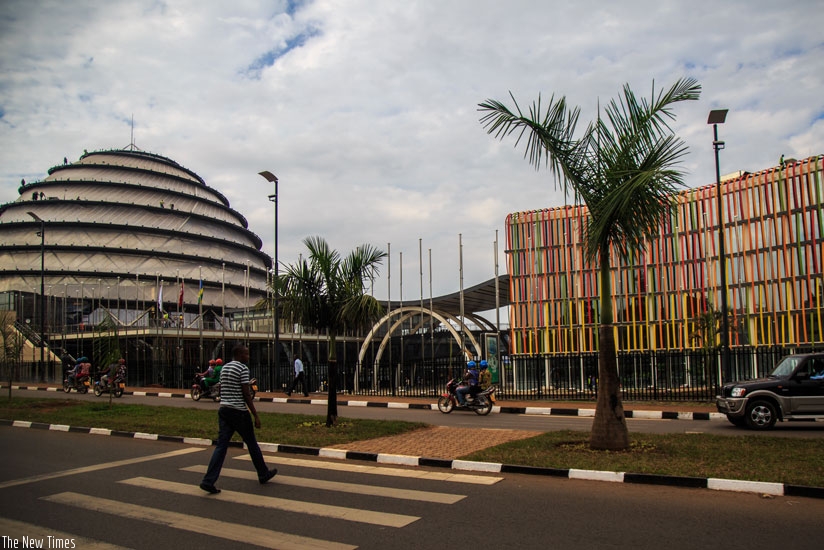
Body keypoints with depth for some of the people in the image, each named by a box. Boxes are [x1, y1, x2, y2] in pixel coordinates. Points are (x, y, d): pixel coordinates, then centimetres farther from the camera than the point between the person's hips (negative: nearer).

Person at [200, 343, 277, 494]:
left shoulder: (224, 368, 14)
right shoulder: (243, 369, -11)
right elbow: (246, 394, -14)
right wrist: (256, 415, -11)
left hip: (223, 410, 7)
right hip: (239, 411, -7)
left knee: (221, 445, 2)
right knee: (252, 444, 8)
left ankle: (208, 481, -8)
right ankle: (263, 474, 23)